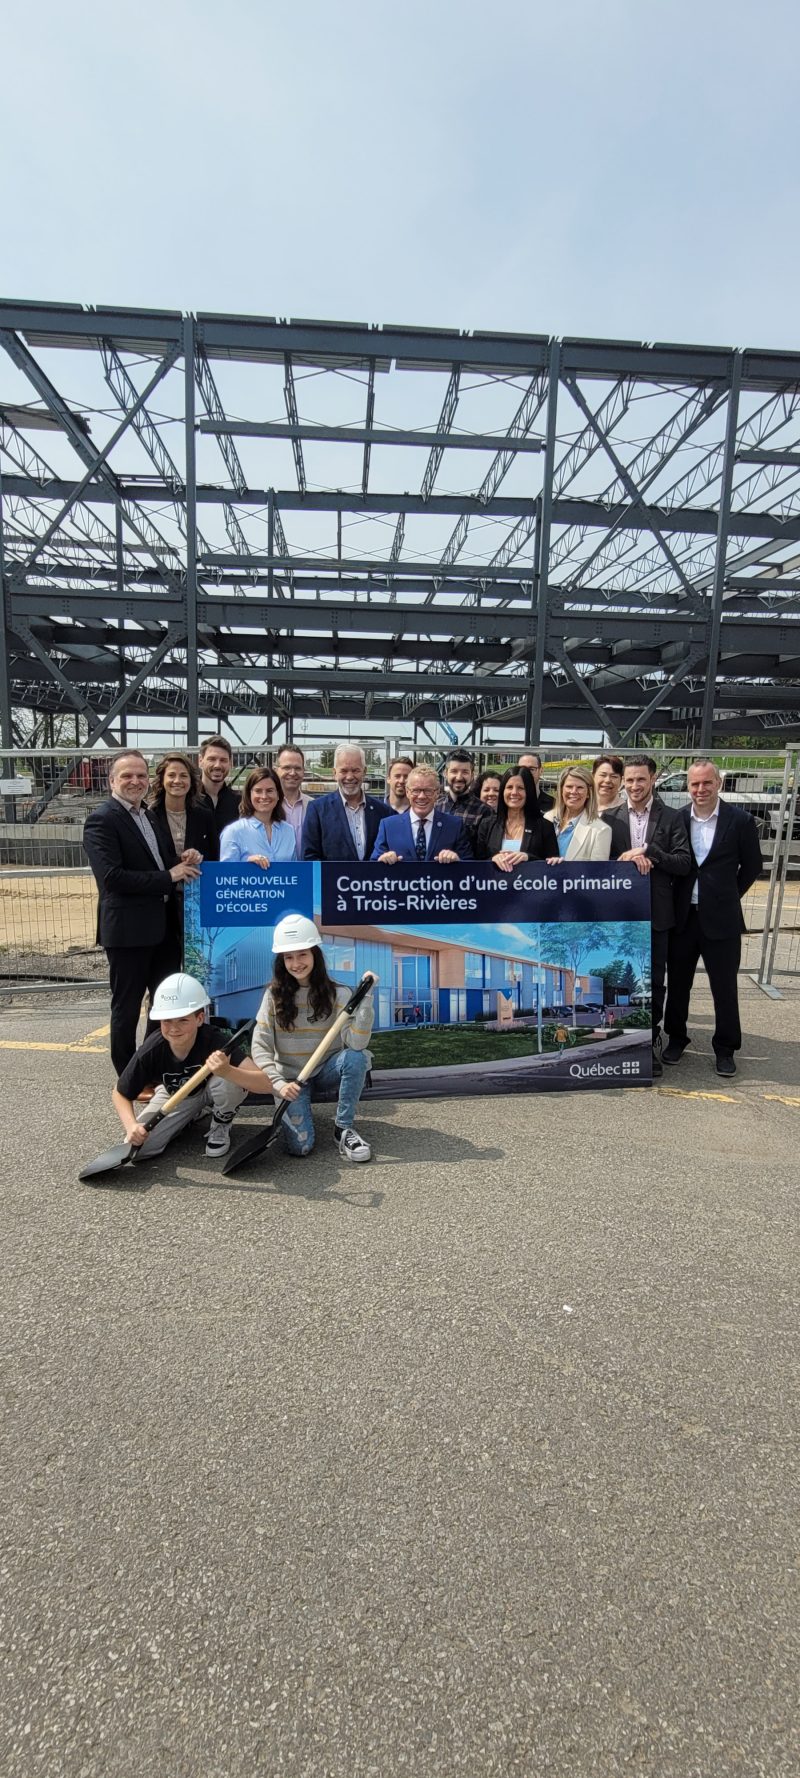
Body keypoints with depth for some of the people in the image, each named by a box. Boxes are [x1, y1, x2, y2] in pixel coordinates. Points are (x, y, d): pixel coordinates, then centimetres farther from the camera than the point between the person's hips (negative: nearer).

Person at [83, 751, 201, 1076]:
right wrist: (168, 877, -19)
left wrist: (183, 864, 1)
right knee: (127, 1007, 5)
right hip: (128, 929, -8)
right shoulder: (102, 820, -12)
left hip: (163, 925, 8)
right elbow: (111, 877, -22)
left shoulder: (148, 816, 14)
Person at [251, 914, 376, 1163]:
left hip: (326, 1071, 0)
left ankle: (343, 1129, -13)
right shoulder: (275, 995, -8)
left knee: (357, 1057, -31)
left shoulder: (337, 993, -11)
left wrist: (365, 996, -33)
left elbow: (356, 1043, -25)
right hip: (289, 1078, 0)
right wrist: (279, 1084, -25)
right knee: (300, 1145, -20)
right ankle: (293, 1107, 15)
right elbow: (260, 1046, -11)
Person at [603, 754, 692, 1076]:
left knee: (654, 980, 7)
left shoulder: (672, 818, -1)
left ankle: (651, 1041, 23)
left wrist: (647, 851, -19)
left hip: (656, 913, -1)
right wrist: (629, 859, -19)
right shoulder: (610, 817, 3)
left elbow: (684, 864, -8)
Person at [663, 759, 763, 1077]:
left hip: (721, 919, -2)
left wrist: (728, 896, 5)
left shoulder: (740, 821, -5)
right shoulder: (676, 819, 0)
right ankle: (676, 1038, 30)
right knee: (677, 982, 13)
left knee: (724, 986, 6)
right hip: (682, 916, 2)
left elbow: (752, 866, 4)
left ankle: (725, 1048, 22)